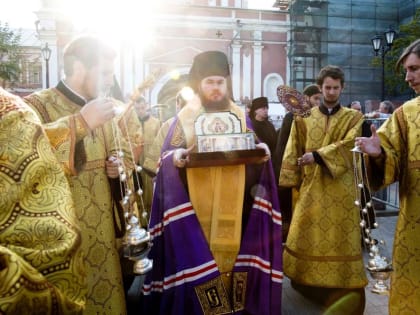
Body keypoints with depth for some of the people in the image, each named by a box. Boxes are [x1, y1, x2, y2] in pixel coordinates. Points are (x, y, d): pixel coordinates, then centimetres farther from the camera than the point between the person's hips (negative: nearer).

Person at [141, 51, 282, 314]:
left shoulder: (240, 115, 11)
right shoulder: (185, 116, 4)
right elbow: (167, 157, 1)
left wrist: (262, 152, -10)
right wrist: (176, 158, -21)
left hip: (232, 208, 2)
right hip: (196, 208, -1)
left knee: (232, 253, 5)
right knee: (196, 258, 0)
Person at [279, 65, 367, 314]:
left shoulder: (354, 117, 6)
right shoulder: (305, 117, 8)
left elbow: (349, 144, -11)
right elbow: (294, 151, 6)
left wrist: (317, 155, -20)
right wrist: (291, 180, -2)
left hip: (340, 188, -1)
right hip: (311, 186, 1)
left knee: (339, 237, 2)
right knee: (307, 235, 6)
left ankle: (341, 288, 16)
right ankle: (307, 280, 22)